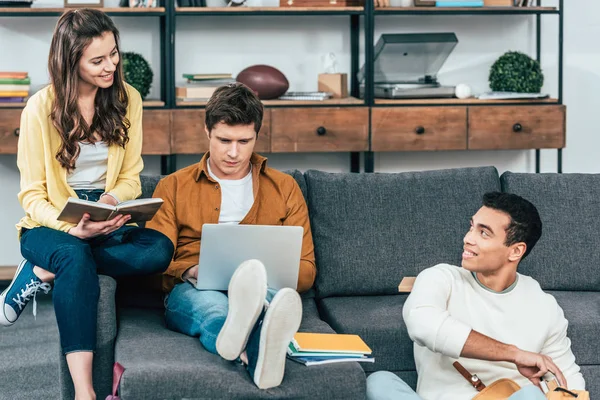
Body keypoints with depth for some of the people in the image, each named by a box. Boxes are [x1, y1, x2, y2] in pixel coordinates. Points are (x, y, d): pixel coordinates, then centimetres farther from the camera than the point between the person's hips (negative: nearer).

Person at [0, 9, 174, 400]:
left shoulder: (128, 99, 2)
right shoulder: (41, 108, -8)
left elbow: (130, 178, 8)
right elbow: (33, 195, -7)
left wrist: (113, 199, -17)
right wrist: (72, 227, -27)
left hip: (107, 222, 4)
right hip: (52, 225, -4)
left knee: (160, 249, -29)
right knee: (75, 256, -39)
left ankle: (42, 273, -19)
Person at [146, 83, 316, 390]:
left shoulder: (285, 188, 20)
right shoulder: (173, 187, 18)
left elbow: (306, 270, 15)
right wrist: (188, 272, -13)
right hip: (191, 291, -1)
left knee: (275, 296, -38)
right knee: (212, 304, -40)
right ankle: (260, 350, -75)